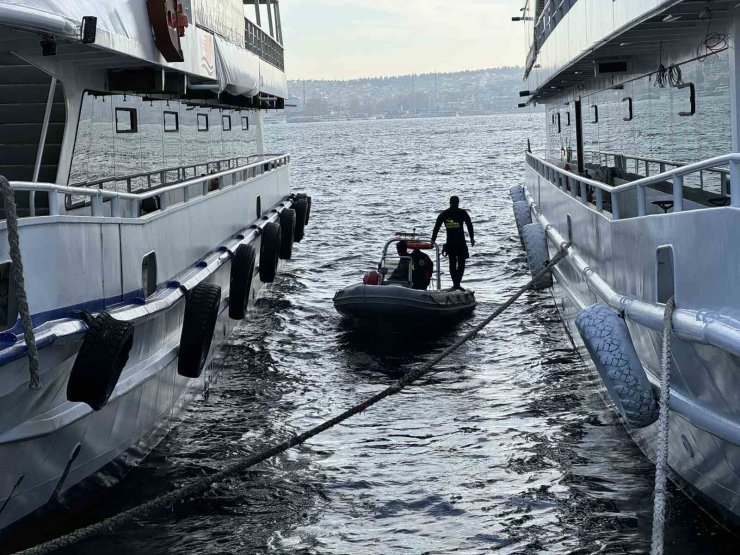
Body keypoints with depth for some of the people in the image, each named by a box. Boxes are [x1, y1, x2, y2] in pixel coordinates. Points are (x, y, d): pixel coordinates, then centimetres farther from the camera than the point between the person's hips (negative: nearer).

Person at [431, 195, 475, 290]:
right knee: (461, 263, 2)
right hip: (461, 243, -3)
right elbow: (469, 225, 0)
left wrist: (433, 240, 9)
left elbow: (436, 227, 7)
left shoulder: (443, 214, 9)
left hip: (450, 243, 3)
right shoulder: (462, 213, 1)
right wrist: (472, 238, 7)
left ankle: (455, 283, 9)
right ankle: (457, 283, -10)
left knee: (452, 263, 12)